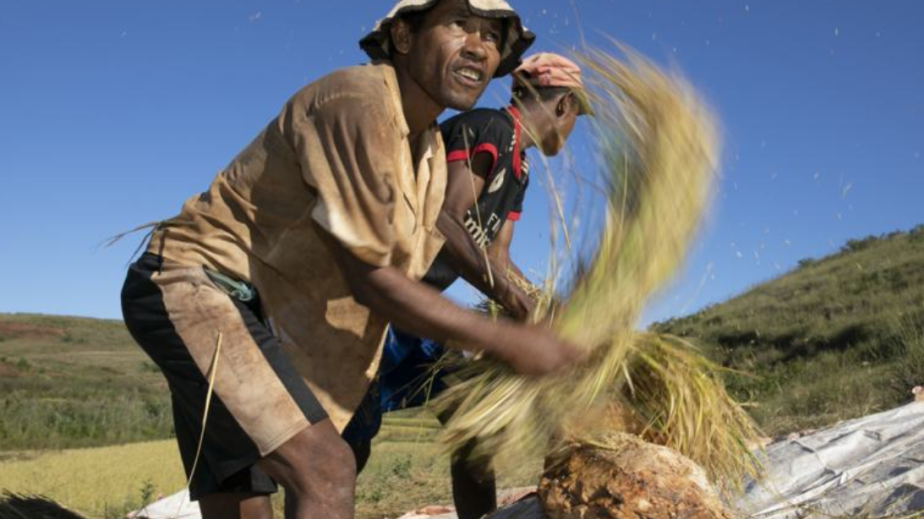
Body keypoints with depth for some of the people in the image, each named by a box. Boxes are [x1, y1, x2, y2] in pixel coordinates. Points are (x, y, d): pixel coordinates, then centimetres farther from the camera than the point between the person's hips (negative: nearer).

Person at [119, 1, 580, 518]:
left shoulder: (433, 153, 8)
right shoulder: (358, 102, -22)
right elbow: (370, 279, -23)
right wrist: (504, 341, -17)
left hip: (258, 311, 10)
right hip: (194, 285, -9)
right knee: (326, 472, -22)